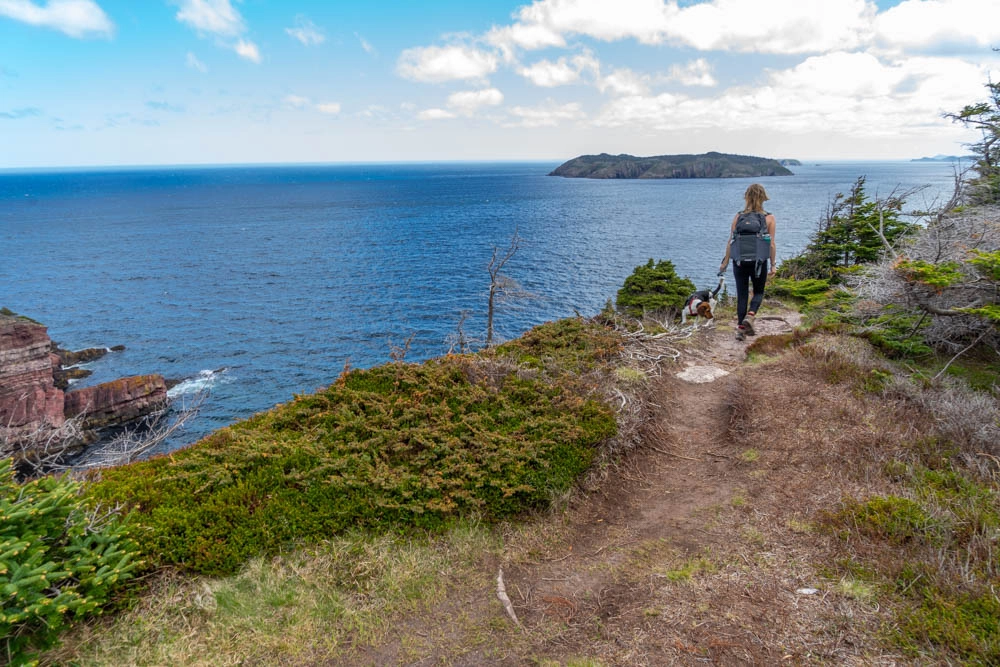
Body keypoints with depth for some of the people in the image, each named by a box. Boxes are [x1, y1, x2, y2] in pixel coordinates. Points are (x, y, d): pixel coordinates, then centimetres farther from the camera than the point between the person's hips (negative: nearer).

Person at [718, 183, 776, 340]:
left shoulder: (738, 217, 1)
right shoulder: (769, 218, -2)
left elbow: (730, 242, 1)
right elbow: (772, 244, -2)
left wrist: (725, 262, 10)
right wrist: (772, 265, 6)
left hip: (739, 262, 1)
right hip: (759, 263, -1)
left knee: (742, 294, 10)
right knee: (759, 292, 16)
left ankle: (741, 328, 9)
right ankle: (750, 315, -10)